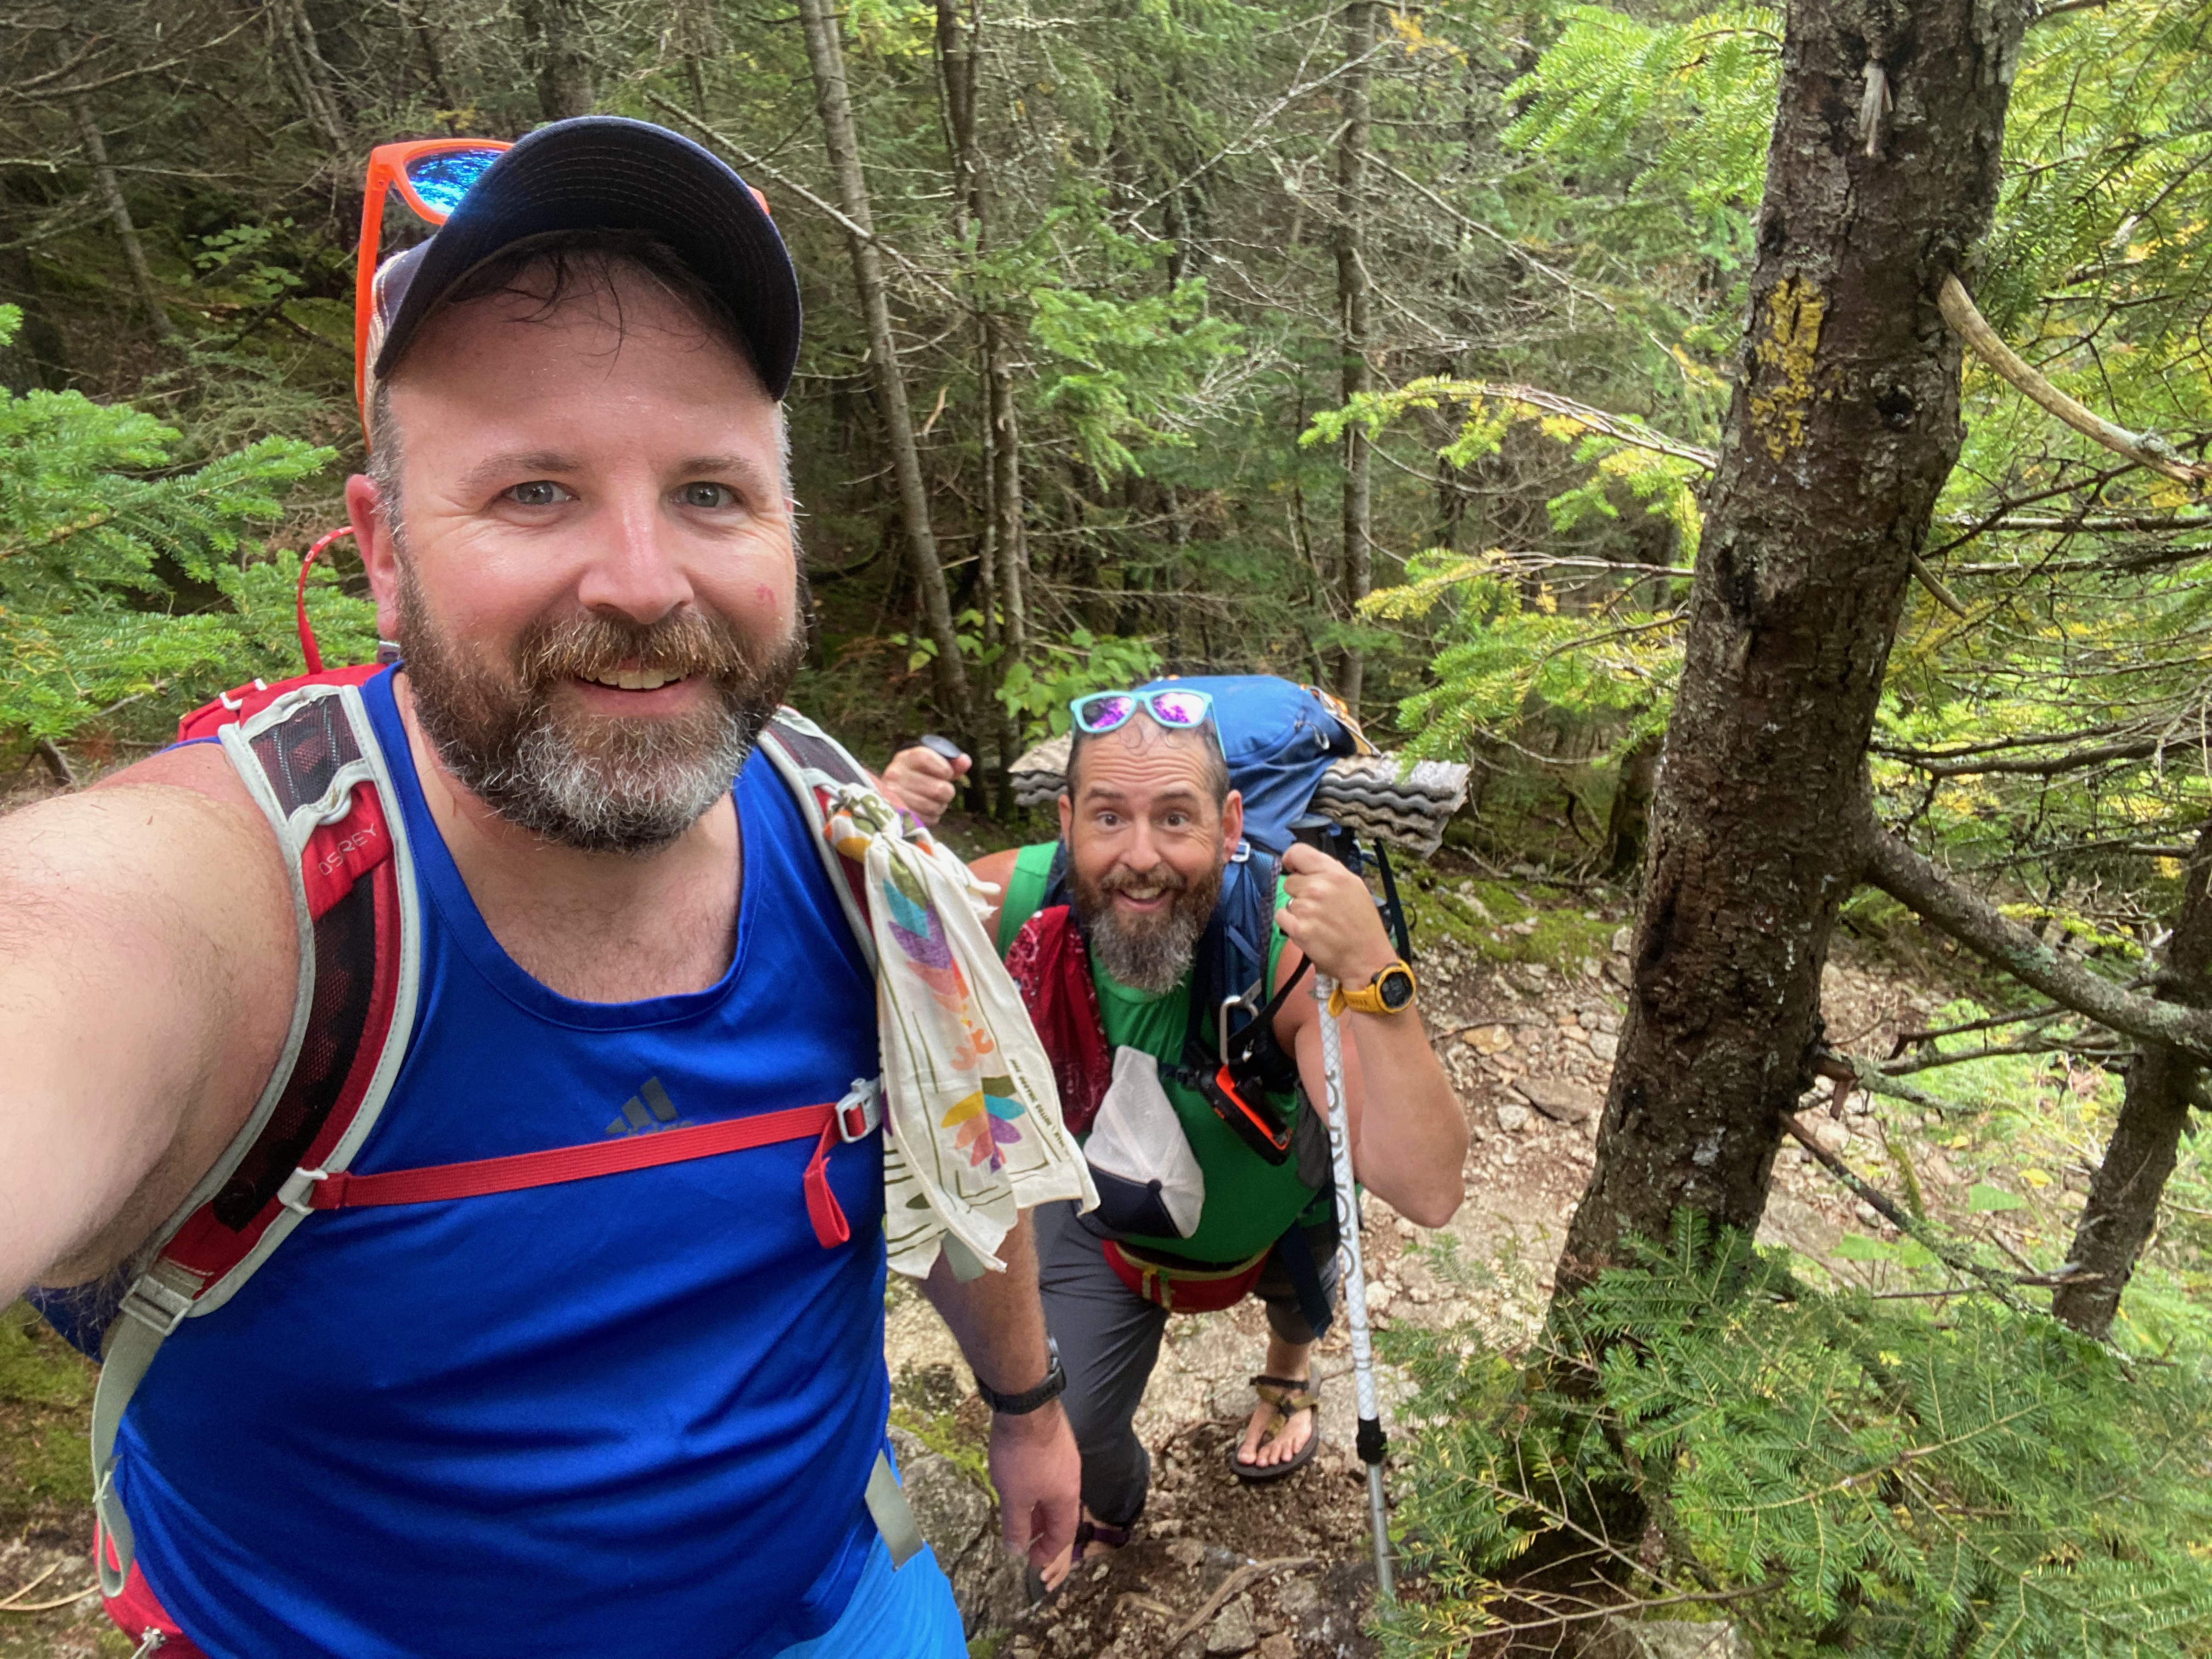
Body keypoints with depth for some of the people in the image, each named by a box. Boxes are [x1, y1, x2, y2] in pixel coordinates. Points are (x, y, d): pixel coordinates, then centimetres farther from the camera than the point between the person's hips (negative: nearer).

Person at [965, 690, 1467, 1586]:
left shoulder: (1285, 948, -41)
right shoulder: (1013, 899, -33)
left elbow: (1427, 1195, -47)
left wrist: (1374, 978, -61)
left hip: (1274, 1210, -1)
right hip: (1102, 1208, 2)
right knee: (1057, 1435, 9)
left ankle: (1288, 1364, 54)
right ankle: (1107, 1504, 47)